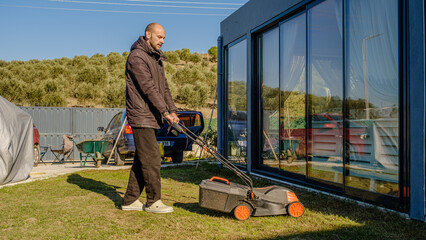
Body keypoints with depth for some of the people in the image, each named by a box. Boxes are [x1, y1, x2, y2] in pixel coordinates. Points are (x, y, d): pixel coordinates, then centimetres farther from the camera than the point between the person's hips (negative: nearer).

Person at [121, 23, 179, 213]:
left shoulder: (156, 58, 19)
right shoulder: (137, 57, -12)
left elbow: (163, 86, 17)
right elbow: (149, 88, -18)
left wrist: (172, 110, 6)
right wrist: (165, 112, -20)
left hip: (150, 117, 10)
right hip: (141, 116, -10)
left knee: (142, 160, 11)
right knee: (152, 159, -7)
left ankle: (130, 200, 19)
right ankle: (153, 202, 4)